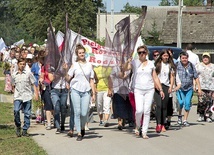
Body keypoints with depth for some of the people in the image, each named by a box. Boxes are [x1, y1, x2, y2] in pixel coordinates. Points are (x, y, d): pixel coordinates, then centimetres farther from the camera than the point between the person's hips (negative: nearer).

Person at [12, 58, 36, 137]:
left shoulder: (28, 73, 4)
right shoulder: (14, 75, 10)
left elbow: (33, 84, 7)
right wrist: (15, 93, 10)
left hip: (27, 96, -1)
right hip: (17, 97, 1)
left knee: (27, 114, 0)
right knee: (16, 111, -17)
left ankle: (25, 131, 10)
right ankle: (18, 127, 2)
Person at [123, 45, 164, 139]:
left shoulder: (151, 64, 10)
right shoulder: (134, 63, 4)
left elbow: (155, 78, 13)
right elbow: (125, 69, -11)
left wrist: (160, 89, 8)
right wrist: (127, 62, -31)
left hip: (149, 90, 2)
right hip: (138, 90, -2)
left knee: (147, 111, -1)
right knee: (139, 110, -15)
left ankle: (144, 132, 6)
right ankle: (137, 127, 13)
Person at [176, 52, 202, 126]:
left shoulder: (191, 66, 4)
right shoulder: (177, 65, -3)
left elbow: (196, 77, 7)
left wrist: (199, 88, 3)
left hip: (189, 88, 2)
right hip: (179, 88, -2)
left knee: (187, 103, -6)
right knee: (181, 102, -17)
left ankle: (185, 120, 8)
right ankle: (179, 116, 11)